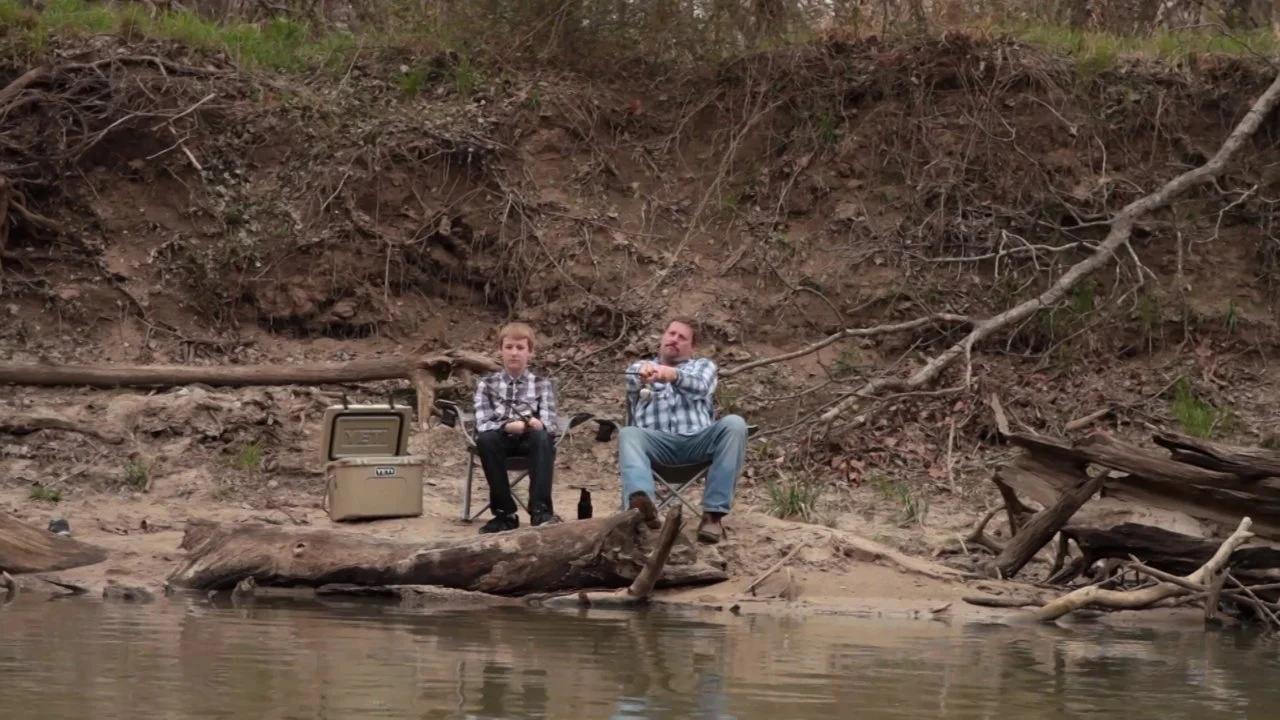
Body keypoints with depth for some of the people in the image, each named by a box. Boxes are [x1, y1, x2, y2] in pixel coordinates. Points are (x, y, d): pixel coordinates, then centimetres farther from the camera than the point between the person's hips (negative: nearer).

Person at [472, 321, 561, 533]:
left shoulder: (541, 384, 9)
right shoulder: (487, 383, 8)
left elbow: (550, 424, -5)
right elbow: (482, 424, -7)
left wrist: (537, 424, -30)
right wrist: (508, 426, -27)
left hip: (530, 441, 0)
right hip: (502, 440, 0)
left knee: (542, 437, -35)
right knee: (486, 439, -35)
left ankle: (540, 509, -38)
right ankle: (504, 512, -28)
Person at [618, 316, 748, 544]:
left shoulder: (703, 365, 25)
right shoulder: (641, 367, 26)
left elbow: (700, 386, -1)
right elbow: (632, 382, -1)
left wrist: (674, 375, -26)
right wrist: (644, 372, -29)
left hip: (698, 440, 0)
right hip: (659, 442, 0)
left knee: (734, 424, -29)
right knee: (628, 434, -32)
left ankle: (713, 513, -35)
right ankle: (642, 504, -61)